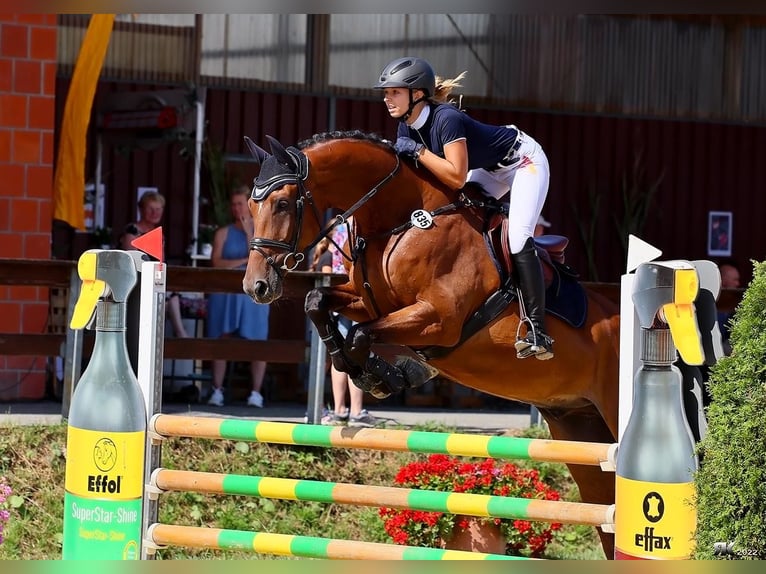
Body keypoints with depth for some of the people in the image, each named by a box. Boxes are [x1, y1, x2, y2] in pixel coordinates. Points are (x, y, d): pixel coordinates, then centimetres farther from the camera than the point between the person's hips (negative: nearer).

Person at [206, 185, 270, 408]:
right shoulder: (223, 233, 7)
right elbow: (216, 263, -3)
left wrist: (249, 233, -6)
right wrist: (244, 261, -8)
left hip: (253, 295, 0)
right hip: (225, 294, 0)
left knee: (256, 343, -4)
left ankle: (256, 392, 1)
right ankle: (217, 391, 4)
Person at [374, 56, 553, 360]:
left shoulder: (446, 119, -34)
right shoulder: (407, 127, -8)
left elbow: (457, 177, -37)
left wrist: (417, 151, -35)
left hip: (525, 162, -10)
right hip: (490, 170, 10)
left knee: (518, 238, -22)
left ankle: (537, 334, -27)